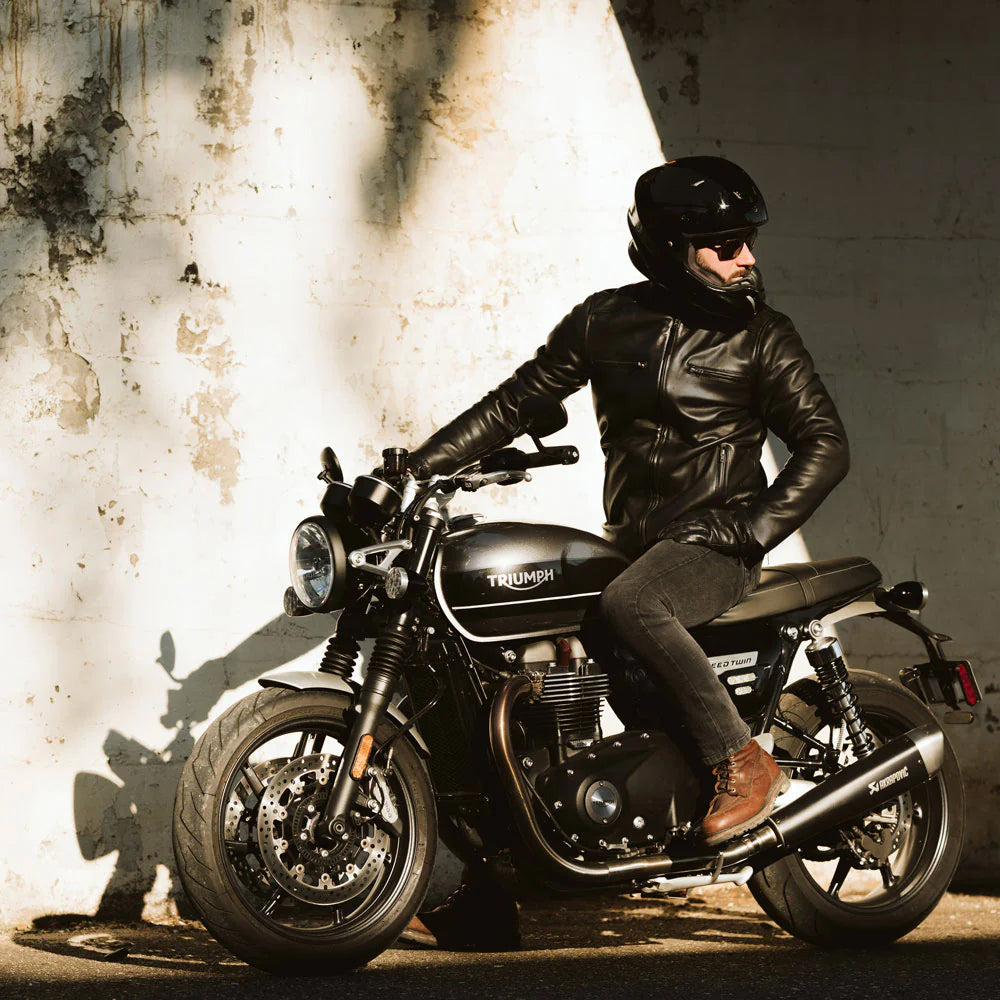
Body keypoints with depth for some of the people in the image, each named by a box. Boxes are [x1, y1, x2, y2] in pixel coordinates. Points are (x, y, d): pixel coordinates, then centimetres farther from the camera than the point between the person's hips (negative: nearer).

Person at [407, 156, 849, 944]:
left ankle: (743, 762, -24)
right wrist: (417, 466, 2)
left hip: (714, 540, -5)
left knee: (629, 604, -35)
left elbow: (826, 444, -2)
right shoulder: (605, 320, 8)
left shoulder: (760, 334, 0)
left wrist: (754, 529, -15)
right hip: (633, 539, 5)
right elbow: (519, 400, 12)